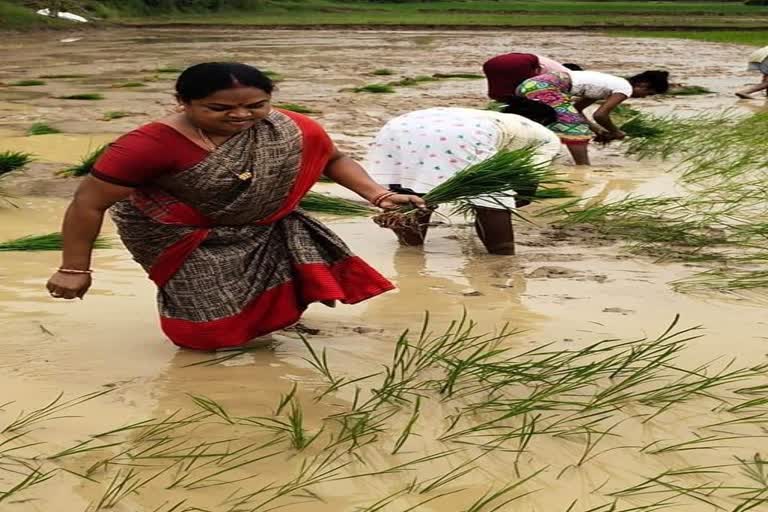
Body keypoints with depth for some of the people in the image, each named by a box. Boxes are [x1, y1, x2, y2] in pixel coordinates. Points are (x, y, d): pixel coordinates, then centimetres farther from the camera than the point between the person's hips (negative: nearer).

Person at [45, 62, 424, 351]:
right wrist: (74, 269, -21)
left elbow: (333, 160, 1)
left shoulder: (292, 130, -20)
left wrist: (377, 195, -15)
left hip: (261, 229, 5)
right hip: (181, 238, -4)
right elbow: (89, 203, -26)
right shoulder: (152, 145, -34)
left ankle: (267, 317, 23)